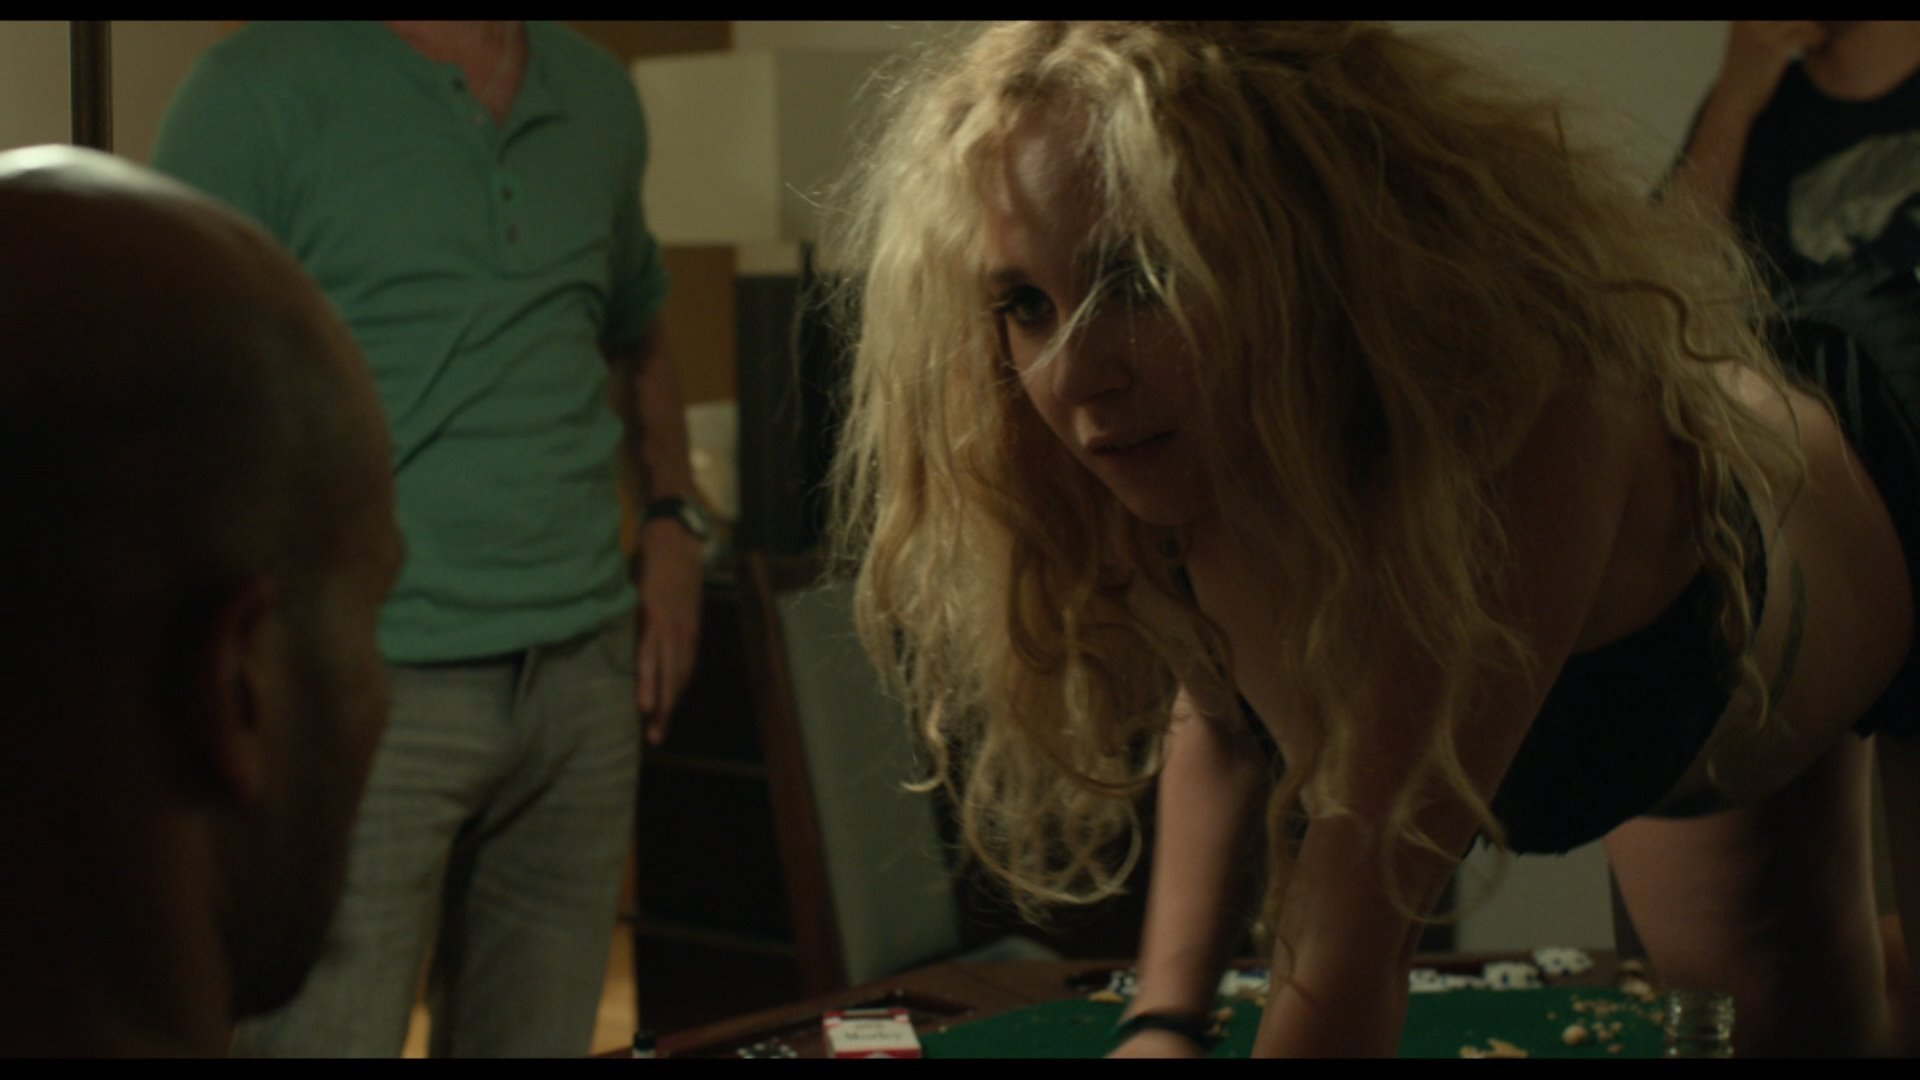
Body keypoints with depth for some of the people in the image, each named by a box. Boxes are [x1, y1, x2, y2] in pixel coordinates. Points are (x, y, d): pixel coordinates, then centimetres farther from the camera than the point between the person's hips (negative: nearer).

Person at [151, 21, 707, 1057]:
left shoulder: (597, 94, 14)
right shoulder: (261, 86, -4)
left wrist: (672, 520, 13)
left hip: (587, 678, 5)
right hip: (370, 689, -5)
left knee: (537, 1039, 12)